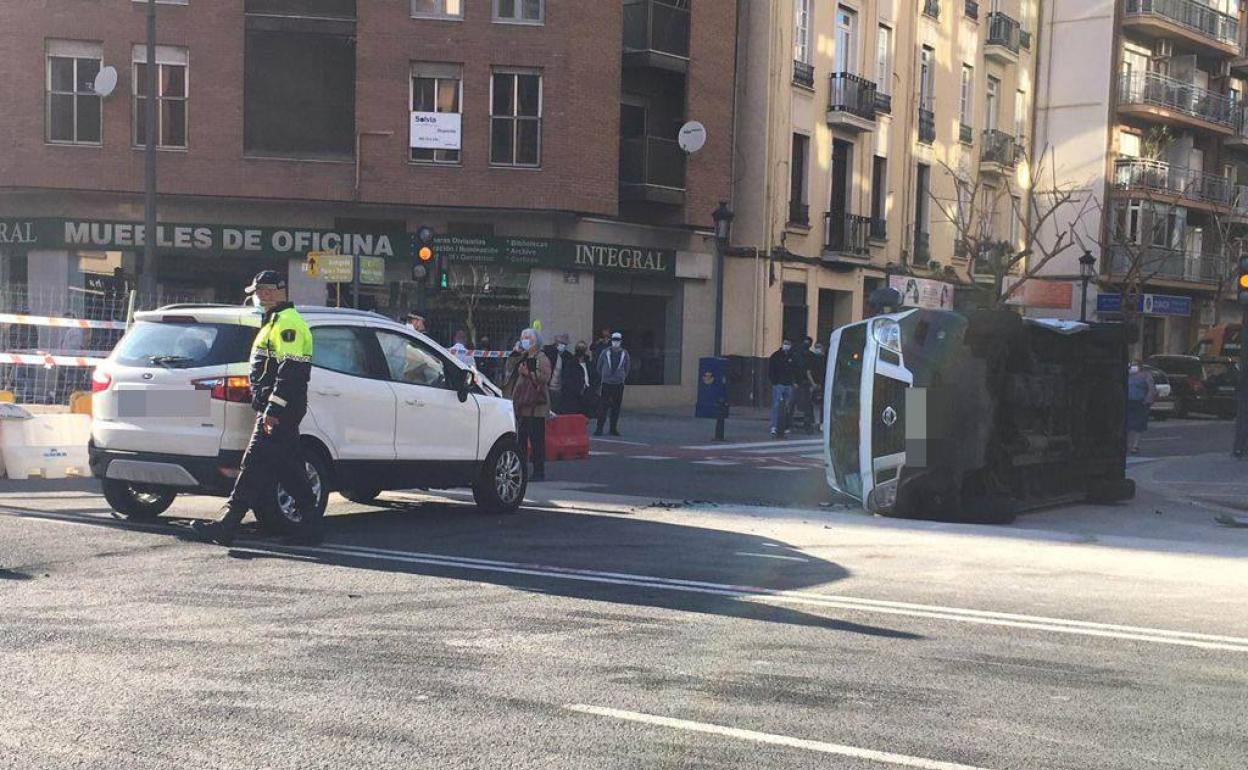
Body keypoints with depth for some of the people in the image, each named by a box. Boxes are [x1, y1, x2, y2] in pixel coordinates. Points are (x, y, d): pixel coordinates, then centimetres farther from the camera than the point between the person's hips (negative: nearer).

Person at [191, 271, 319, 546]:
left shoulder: (286, 322, -11)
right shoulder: (276, 322, 23)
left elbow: (289, 371, -20)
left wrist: (273, 409, -24)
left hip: (278, 410, -11)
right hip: (276, 409, 11)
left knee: (255, 466, -11)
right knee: (289, 469, 12)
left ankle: (227, 526, -12)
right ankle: (311, 524, 15)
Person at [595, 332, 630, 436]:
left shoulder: (624, 353, 4)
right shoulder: (605, 352, -1)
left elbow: (626, 368, 14)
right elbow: (599, 366, 8)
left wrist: (624, 377, 9)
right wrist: (601, 377, 9)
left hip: (619, 384, 2)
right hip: (606, 383, -2)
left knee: (616, 407, 4)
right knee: (603, 406, -5)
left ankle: (614, 428, 11)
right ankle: (599, 428, -3)